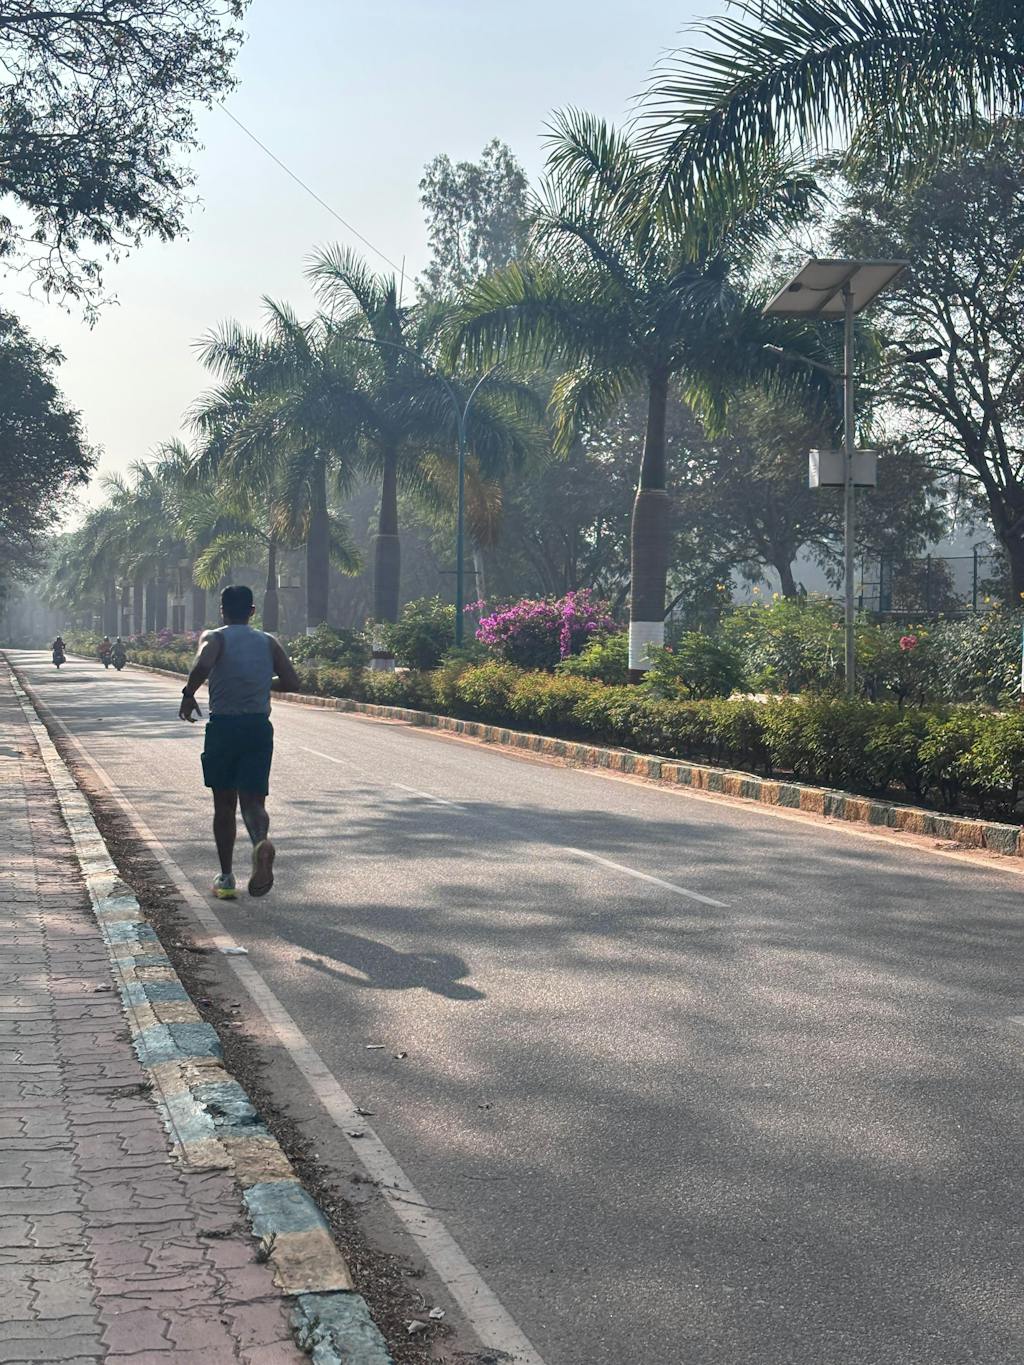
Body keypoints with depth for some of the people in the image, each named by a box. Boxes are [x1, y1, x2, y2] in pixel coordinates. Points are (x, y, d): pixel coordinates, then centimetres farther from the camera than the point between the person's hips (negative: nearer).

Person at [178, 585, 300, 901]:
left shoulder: (214, 638, 0)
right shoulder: (268, 642, 9)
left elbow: (203, 665, -22)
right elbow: (292, 683, 3)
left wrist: (188, 694, -7)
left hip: (223, 725, -1)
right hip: (259, 726, 1)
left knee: (224, 804, 11)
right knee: (253, 799, 0)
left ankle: (226, 879, 15)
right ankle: (261, 842, -34)